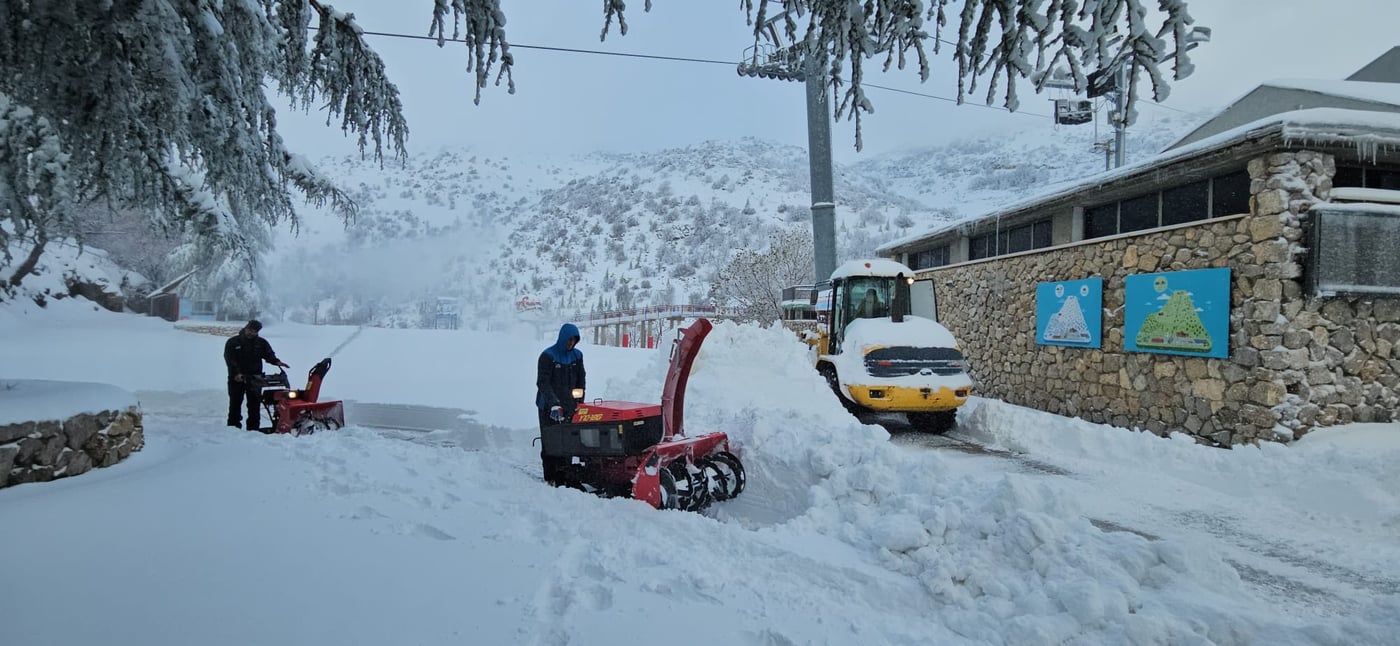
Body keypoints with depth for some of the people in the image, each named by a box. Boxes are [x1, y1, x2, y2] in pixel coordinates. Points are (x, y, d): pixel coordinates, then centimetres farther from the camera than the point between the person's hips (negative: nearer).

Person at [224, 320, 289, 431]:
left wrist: (277, 362, -17)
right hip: (236, 379, -1)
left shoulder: (261, 343, 8)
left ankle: (253, 428, 4)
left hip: (254, 378, 2)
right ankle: (233, 426, 11)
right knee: (235, 403, 5)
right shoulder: (233, 342, -1)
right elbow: (229, 359, -8)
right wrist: (236, 373, -21)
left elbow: (269, 355, 6)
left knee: (254, 404, 1)